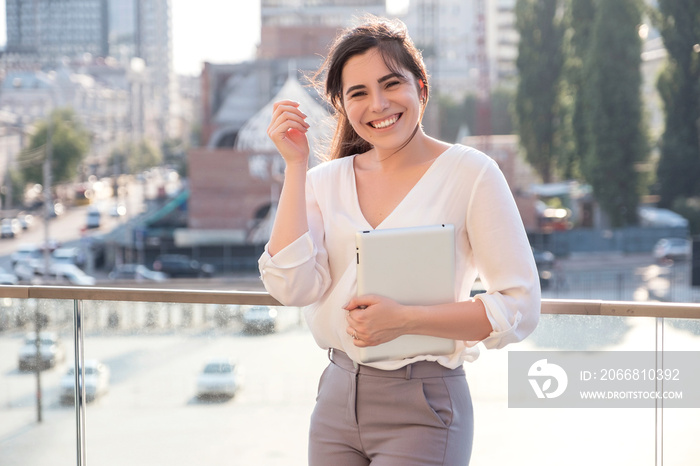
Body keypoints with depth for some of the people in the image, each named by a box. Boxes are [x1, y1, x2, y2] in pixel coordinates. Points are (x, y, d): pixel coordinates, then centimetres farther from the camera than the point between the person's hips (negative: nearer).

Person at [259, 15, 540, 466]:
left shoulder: (469, 173, -6)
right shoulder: (325, 180, 6)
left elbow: (520, 308, -9)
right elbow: (292, 287, -10)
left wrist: (405, 320, -18)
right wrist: (295, 163, -7)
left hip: (422, 410, -4)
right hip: (337, 399, 4)